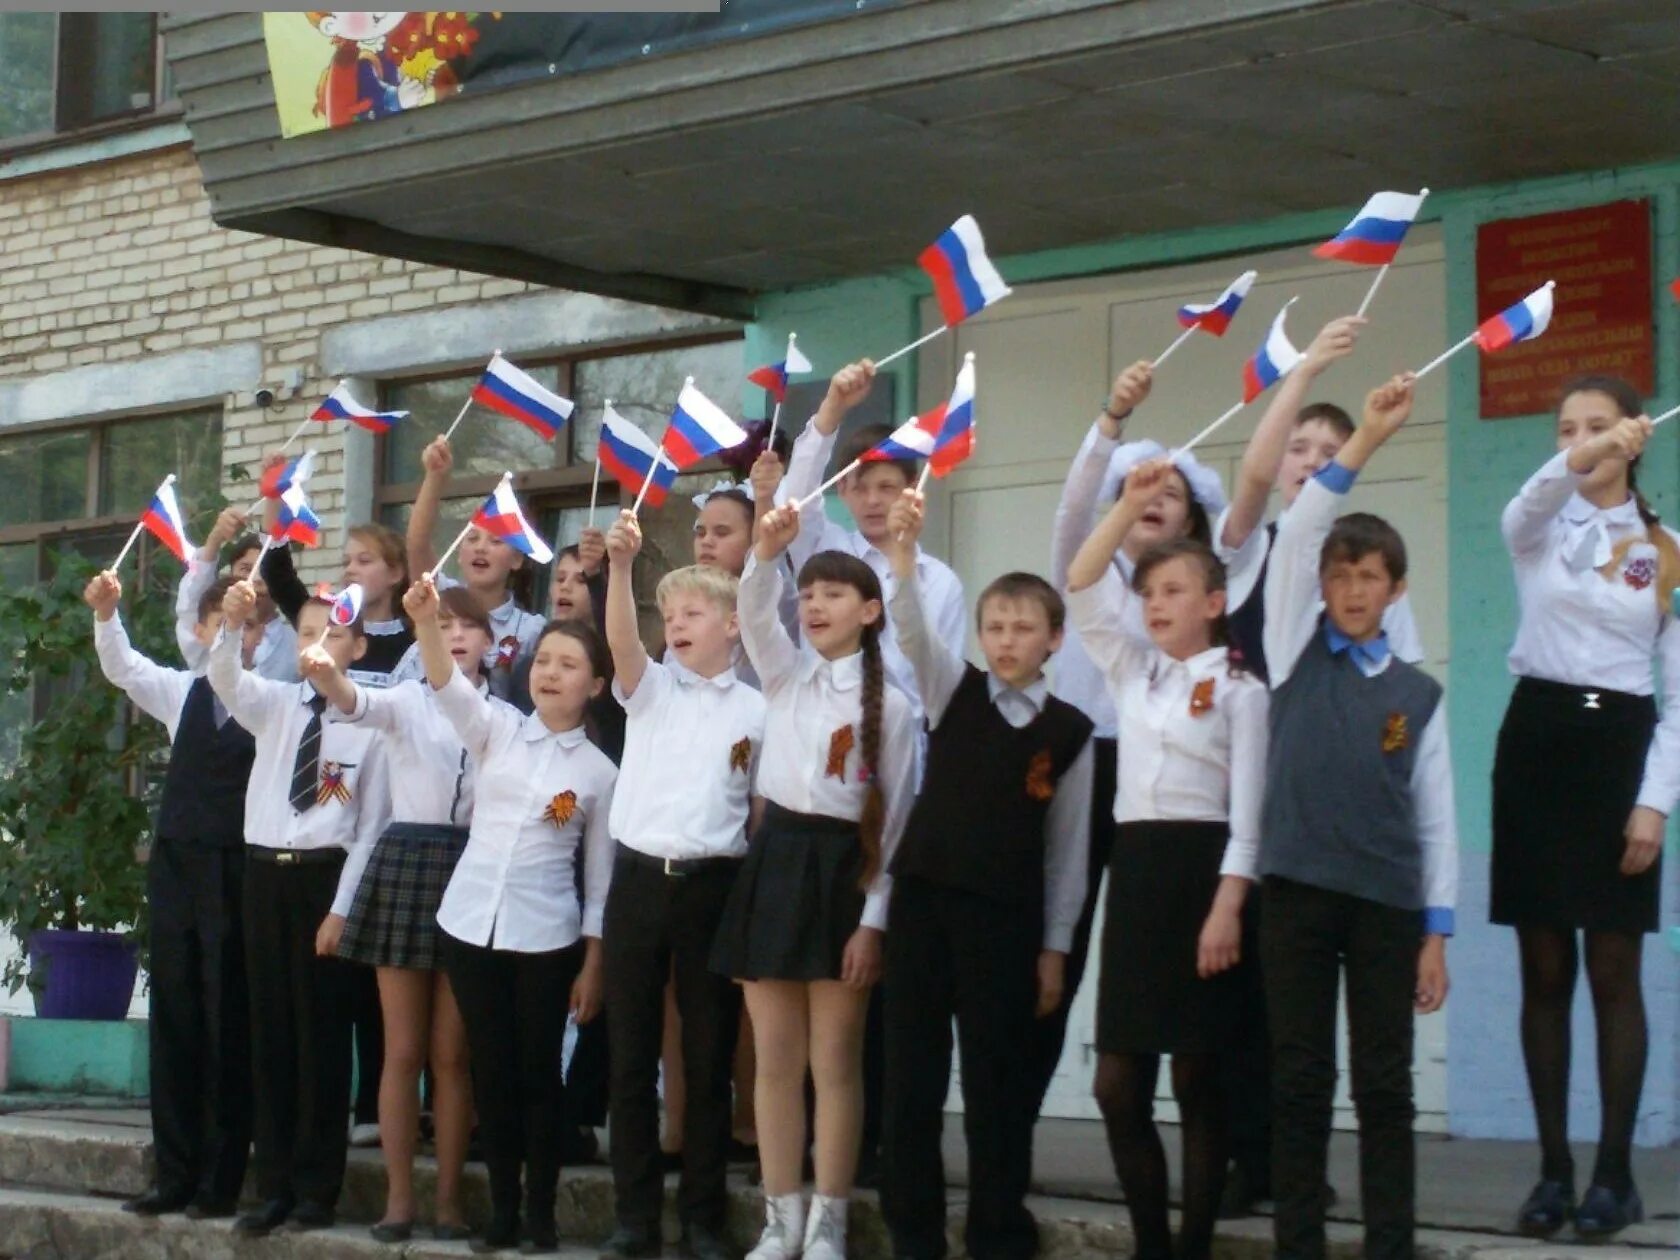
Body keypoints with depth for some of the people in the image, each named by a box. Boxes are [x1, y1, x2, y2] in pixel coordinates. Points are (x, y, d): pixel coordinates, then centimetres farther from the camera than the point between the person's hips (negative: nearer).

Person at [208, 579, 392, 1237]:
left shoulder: (369, 722, -4)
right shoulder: (275, 704, 8)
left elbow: (371, 826, -6)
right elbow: (224, 678, -12)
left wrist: (342, 907, -11)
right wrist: (233, 625, -32)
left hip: (325, 875, -4)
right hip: (265, 871, 4)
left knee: (321, 1032, 1)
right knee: (270, 1029, 7)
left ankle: (316, 1188, 9)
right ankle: (274, 1185, 13)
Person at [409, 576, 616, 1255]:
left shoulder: (599, 771, 1)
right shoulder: (496, 730, 5)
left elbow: (600, 878, 3)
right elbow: (447, 685, -14)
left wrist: (592, 966, 0)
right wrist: (426, 620, -33)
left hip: (545, 937, -2)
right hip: (470, 921, 2)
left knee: (538, 1071, 4)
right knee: (490, 1070, 7)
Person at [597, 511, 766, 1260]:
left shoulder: (755, 711, 5)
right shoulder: (650, 689, 8)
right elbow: (620, 641, -13)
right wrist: (620, 565, -29)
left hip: (714, 886, -1)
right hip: (638, 879, 2)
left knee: (708, 1058, 4)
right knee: (630, 1056, 4)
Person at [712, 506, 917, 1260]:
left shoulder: (889, 704, 0)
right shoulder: (786, 675, 10)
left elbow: (895, 815, -3)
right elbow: (754, 615, -10)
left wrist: (875, 918, -9)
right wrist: (766, 553, -29)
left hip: (843, 871, -3)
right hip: (777, 861, 4)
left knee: (835, 1064, 1)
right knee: (775, 1062, 5)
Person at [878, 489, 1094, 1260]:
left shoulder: (1069, 730, 1)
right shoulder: (953, 690, 4)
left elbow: (1069, 846, 4)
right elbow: (911, 631, -15)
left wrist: (1055, 947, 2)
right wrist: (902, 551, -32)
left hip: (1006, 912, -1)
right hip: (924, 895, 1)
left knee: (996, 1078, 4)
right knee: (911, 1070, 4)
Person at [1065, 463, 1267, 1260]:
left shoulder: (1238, 688, -1)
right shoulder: (1131, 672, 15)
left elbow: (1247, 807, -7)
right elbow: (1081, 589, 5)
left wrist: (1228, 906, -15)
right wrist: (1131, 504, -3)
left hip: (1201, 867, -5)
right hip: (1134, 866, 6)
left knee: (1197, 1077, 0)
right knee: (1118, 1081, 2)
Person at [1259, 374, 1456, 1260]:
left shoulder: (1418, 694, 8)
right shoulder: (1295, 653, 6)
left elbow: (1436, 818, 7)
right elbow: (1296, 533, -5)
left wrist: (1437, 933, 1)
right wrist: (1365, 439, -13)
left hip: (1388, 899, 1)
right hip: (1296, 889, -1)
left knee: (1384, 1085, 3)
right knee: (1299, 1081, 2)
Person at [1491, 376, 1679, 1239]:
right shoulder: (1538, 530, 6)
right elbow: (1537, 495, -21)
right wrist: (1583, 462, -43)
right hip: (1538, 741, 1)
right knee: (1545, 971, 3)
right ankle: (1554, 1169, 9)